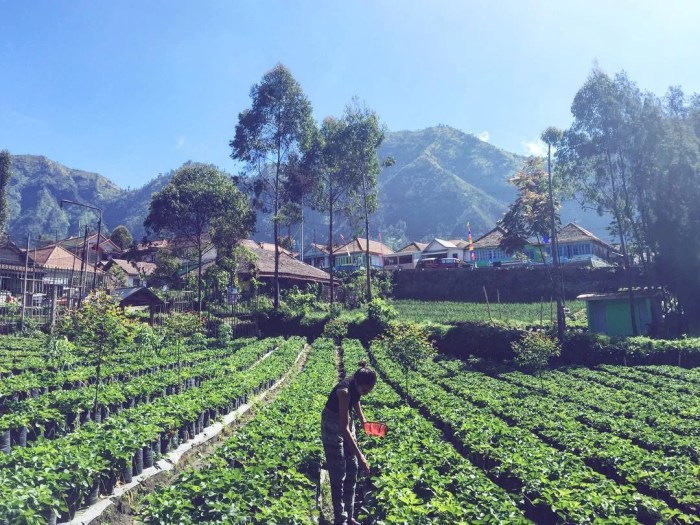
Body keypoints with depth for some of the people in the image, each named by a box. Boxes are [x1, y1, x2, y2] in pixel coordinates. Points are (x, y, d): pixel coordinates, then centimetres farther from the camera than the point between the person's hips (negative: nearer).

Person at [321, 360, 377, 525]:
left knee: (352, 470, 12)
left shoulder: (357, 385, -15)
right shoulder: (344, 390, -35)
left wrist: (363, 420, 0)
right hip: (332, 425, -8)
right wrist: (360, 455, -36)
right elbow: (344, 428, -36)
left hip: (346, 421, 8)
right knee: (338, 474, -3)